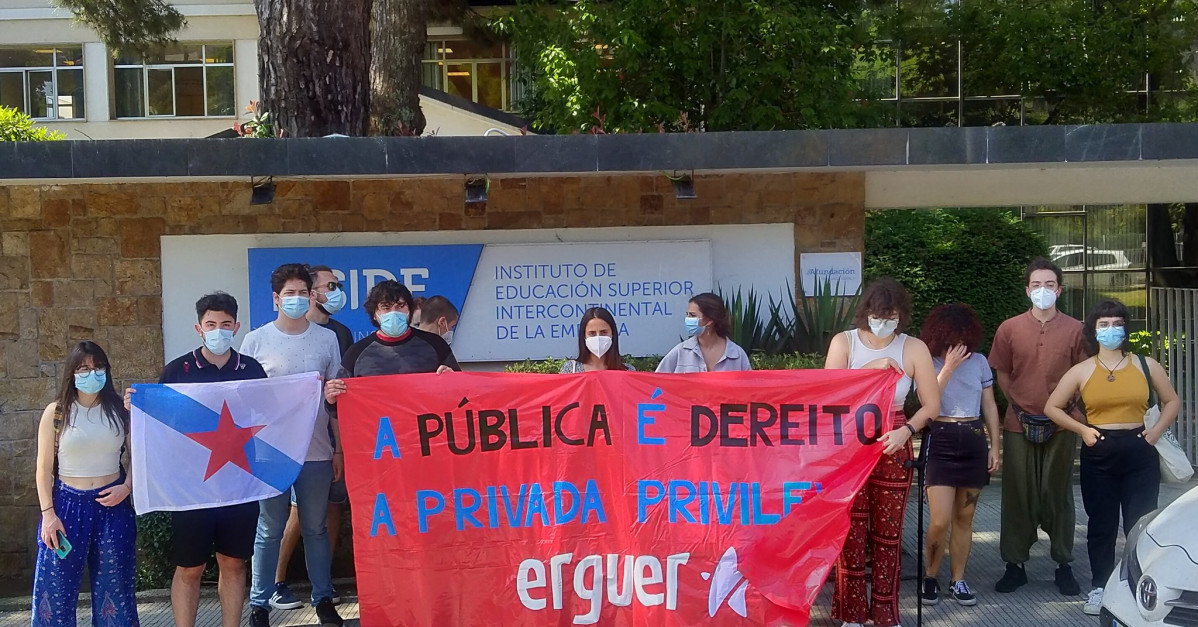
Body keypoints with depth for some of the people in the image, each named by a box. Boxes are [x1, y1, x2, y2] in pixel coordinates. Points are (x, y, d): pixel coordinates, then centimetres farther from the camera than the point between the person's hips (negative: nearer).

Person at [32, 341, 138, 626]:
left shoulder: (120, 410, 2)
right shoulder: (56, 412, -3)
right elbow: (44, 468, -1)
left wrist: (127, 487, -9)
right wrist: (48, 513, -7)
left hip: (113, 505, 1)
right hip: (68, 505, -1)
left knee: (113, 588, 9)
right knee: (57, 589, 1)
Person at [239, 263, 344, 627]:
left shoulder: (327, 339, 4)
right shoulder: (256, 341, 0)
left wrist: (339, 449, 6)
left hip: (317, 452, 1)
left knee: (316, 529, 11)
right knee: (269, 531, 5)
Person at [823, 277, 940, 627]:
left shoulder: (914, 349, -4)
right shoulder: (844, 342, -3)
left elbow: (932, 405, 0)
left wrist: (906, 431, -17)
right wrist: (869, 371, -18)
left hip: (893, 449, 0)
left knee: (888, 533, 7)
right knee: (850, 532, 2)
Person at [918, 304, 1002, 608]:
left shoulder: (979, 362, 4)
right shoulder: (928, 363, -5)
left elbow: (989, 406, 10)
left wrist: (995, 446, 6)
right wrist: (948, 368, -18)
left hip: (973, 442, 3)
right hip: (940, 442, -3)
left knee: (964, 519, 9)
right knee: (940, 521, -9)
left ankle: (958, 581, 20)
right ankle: (930, 577, 11)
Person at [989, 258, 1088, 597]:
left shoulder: (1074, 330, 0)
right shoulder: (1009, 329, 2)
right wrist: (1020, 405, 4)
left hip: (1060, 426, 0)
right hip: (1019, 425, 1)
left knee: (1058, 495, 7)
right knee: (1018, 496, 6)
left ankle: (1064, 565, 16)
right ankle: (1015, 564, 14)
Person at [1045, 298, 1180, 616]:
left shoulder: (1146, 365, 3)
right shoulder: (1081, 371, 2)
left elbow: (1172, 401, 14)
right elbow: (1052, 407, 6)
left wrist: (1157, 430, 0)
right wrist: (1083, 430, -4)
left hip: (1139, 453, 0)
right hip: (1098, 456, 0)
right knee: (1101, 524, 7)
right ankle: (1099, 588, 17)